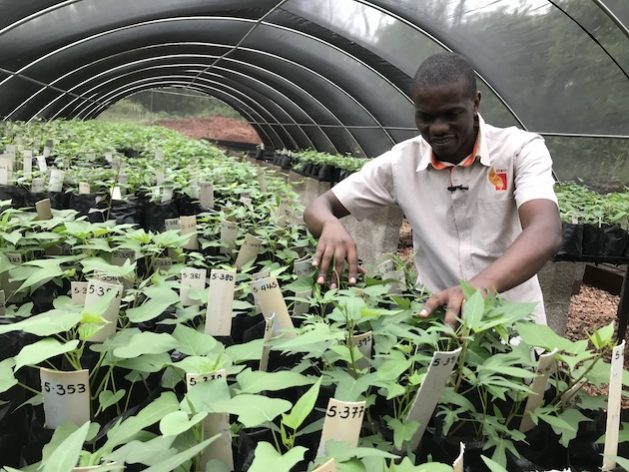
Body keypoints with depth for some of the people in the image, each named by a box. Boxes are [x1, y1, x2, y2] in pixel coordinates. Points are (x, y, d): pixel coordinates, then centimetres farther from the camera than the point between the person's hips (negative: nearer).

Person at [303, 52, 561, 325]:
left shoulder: (521, 150, -11)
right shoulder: (400, 162, -5)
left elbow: (546, 234, -27)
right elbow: (318, 208, -1)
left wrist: (482, 285, -45)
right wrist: (331, 226, -25)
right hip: (434, 315, 1)